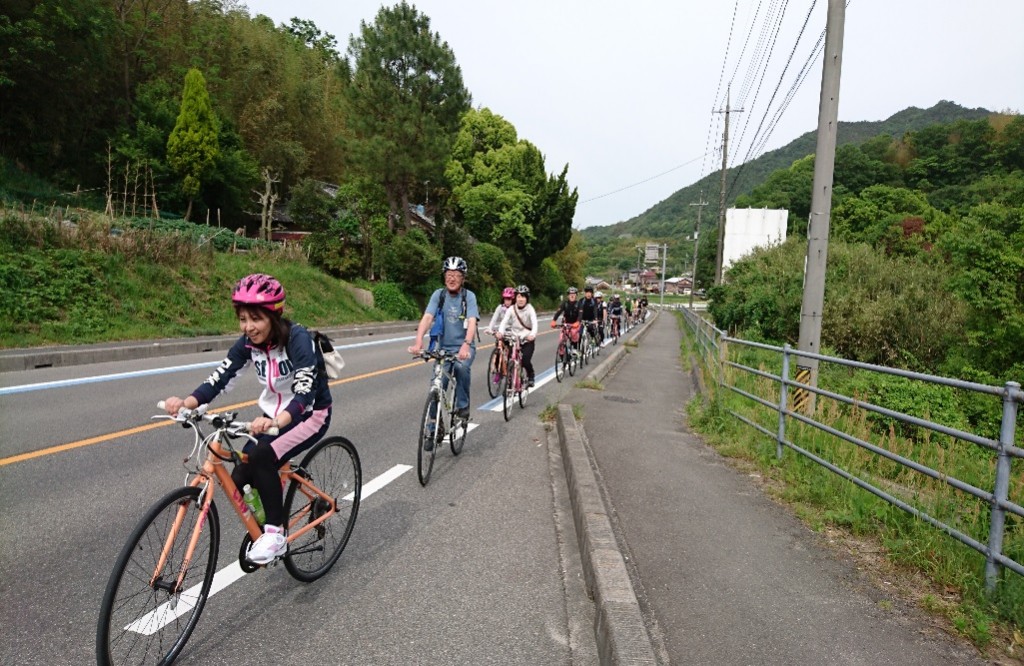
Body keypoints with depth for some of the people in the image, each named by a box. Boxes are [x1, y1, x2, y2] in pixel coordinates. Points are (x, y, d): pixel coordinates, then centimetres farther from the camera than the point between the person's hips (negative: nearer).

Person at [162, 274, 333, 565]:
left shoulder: (298, 339, -26)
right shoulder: (248, 343, -7)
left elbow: (305, 391, -37)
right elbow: (220, 377, -15)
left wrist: (276, 421, -55)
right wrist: (186, 402, -34)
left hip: (310, 414, -6)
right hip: (273, 415, 6)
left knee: (262, 457, -30)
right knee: (240, 481, -7)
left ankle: (275, 533, -13)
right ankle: (263, 533, 20)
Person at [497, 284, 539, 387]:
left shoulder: (530, 309, -10)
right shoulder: (511, 309, -5)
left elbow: (534, 323, -24)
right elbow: (504, 321, -17)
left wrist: (533, 334, -44)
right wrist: (500, 332, -37)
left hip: (528, 340, -2)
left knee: (525, 360, -18)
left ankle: (530, 376, 13)